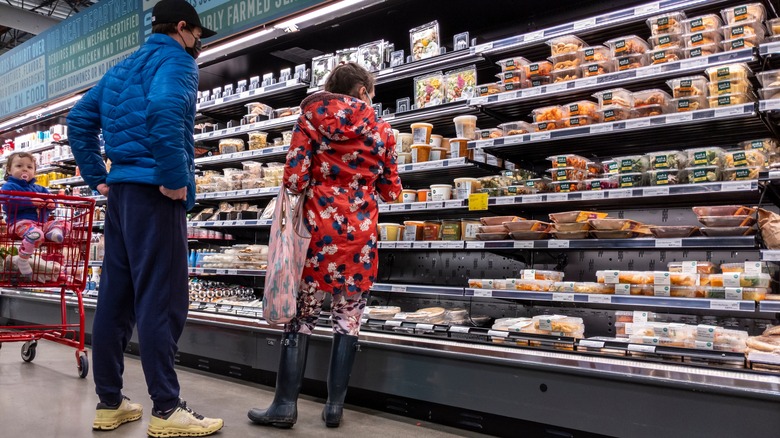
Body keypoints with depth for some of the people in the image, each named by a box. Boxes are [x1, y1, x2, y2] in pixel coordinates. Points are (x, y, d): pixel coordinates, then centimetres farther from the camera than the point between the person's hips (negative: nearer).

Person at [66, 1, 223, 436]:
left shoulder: (122, 68, 23)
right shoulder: (176, 61, -3)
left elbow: (79, 119, 22)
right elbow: (164, 109, -25)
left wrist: (98, 177, 18)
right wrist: (175, 178, -20)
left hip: (122, 188, 9)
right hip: (154, 191, -9)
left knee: (117, 296, 9)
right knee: (162, 299, -8)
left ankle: (109, 402, 17)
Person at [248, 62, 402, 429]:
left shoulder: (310, 117, 3)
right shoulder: (381, 129, 6)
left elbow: (295, 178, -7)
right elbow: (391, 192, 10)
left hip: (318, 227, -1)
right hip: (361, 232, 1)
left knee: (302, 314, 7)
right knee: (348, 317, 8)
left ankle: (286, 404, 10)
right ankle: (335, 406, 14)